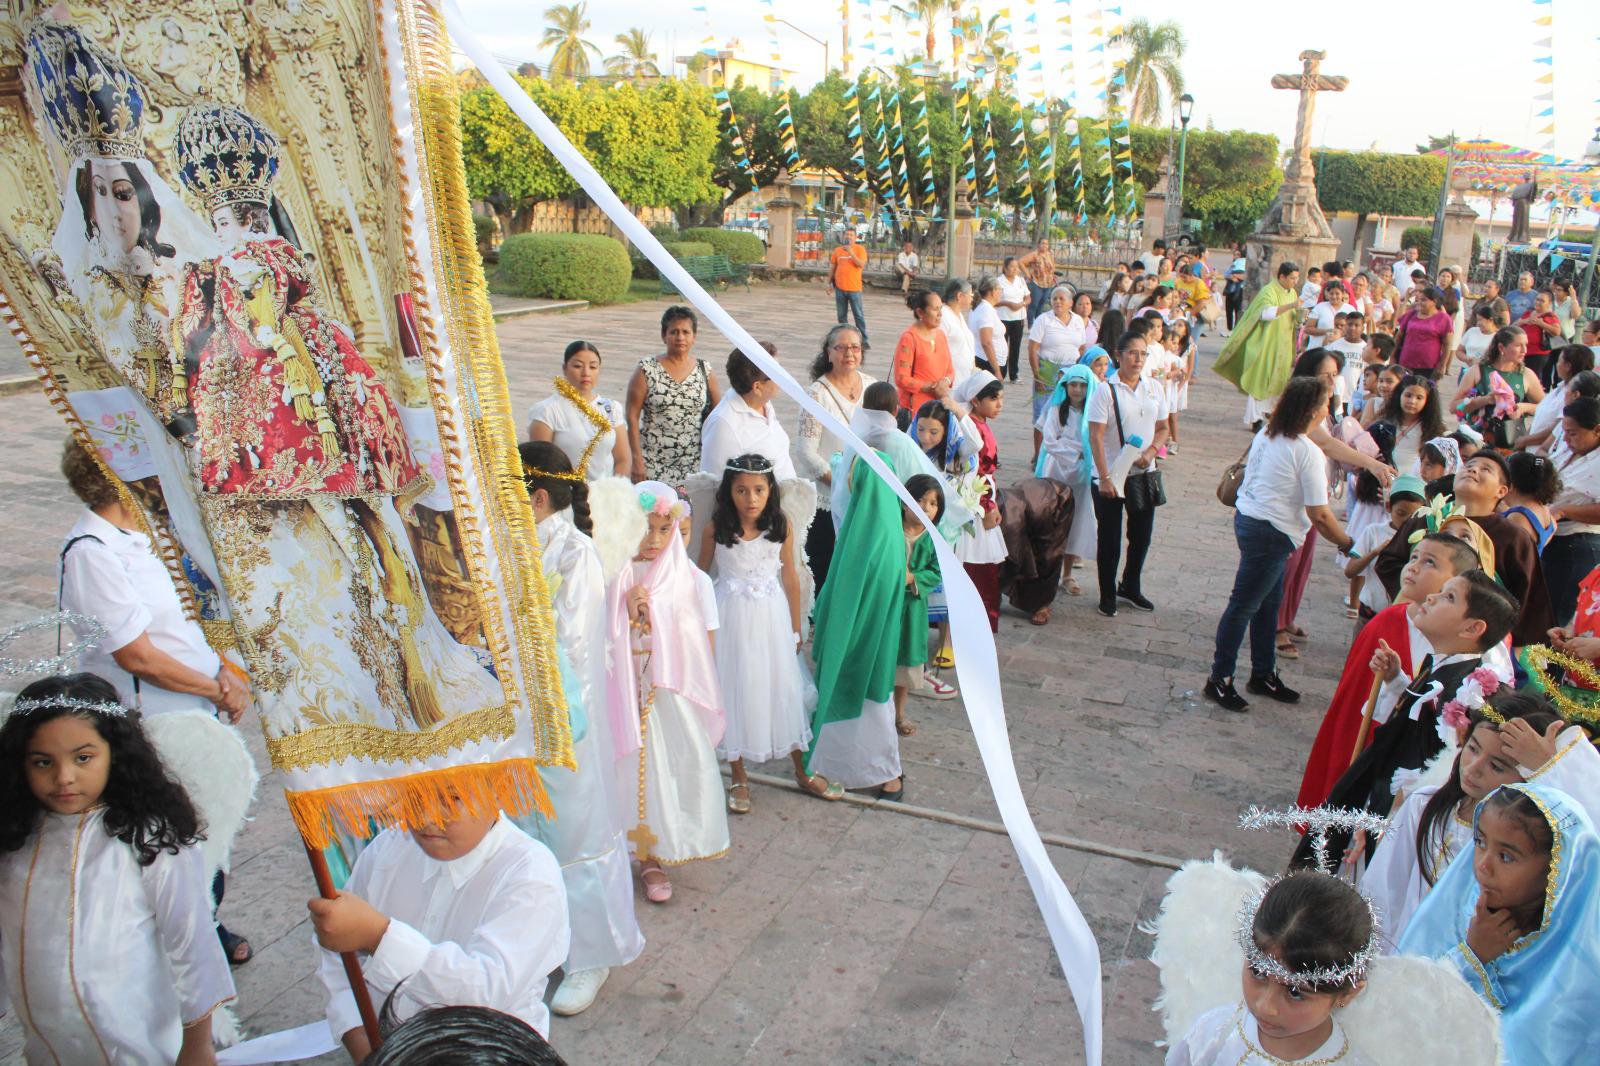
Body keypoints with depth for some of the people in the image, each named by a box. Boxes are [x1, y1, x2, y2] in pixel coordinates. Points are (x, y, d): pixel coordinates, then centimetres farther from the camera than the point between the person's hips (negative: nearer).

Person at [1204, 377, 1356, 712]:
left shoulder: (1266, 435, 7)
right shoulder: (1308, 452, -17)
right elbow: (1319, 515, -16)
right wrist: (1348, 545, -3)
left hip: (1248, 518, 9)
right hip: (1269, 533, -9)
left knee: (1269, 602, 19)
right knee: (1244, 605, 0)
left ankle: (1263, 674, 31)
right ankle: (1219, 680, 9)